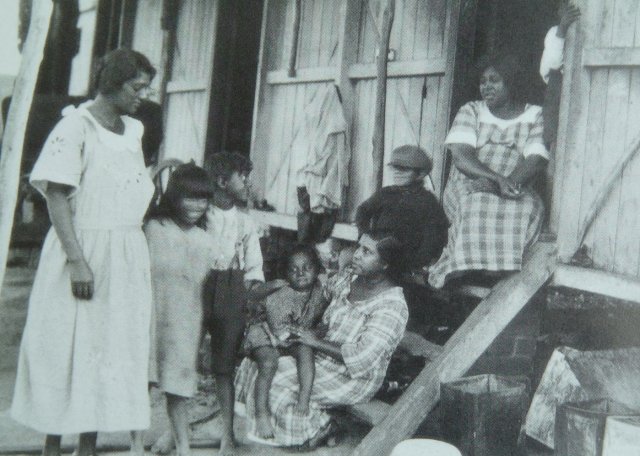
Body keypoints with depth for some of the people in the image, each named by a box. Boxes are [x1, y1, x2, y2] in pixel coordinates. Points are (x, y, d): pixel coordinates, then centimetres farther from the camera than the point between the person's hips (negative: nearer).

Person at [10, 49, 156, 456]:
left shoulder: (133, 130, 12)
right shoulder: (76, 126, -9)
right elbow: (57, 196, -16)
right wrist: (77, 261, -22)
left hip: (127, 257, 7)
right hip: (85, 251, -7)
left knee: (114, 351, 8)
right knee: (69, 349, 0)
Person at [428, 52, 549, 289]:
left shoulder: (536, 116, 12)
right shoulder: (471, 111, 14)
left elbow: (536, 161, -4)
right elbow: (461, 157, -3)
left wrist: (508, 183, -25)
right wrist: (497, 179, -22)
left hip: (516, 189, 0)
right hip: (469, 185, 0)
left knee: (529, 207, -35)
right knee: (476, 205, -36)